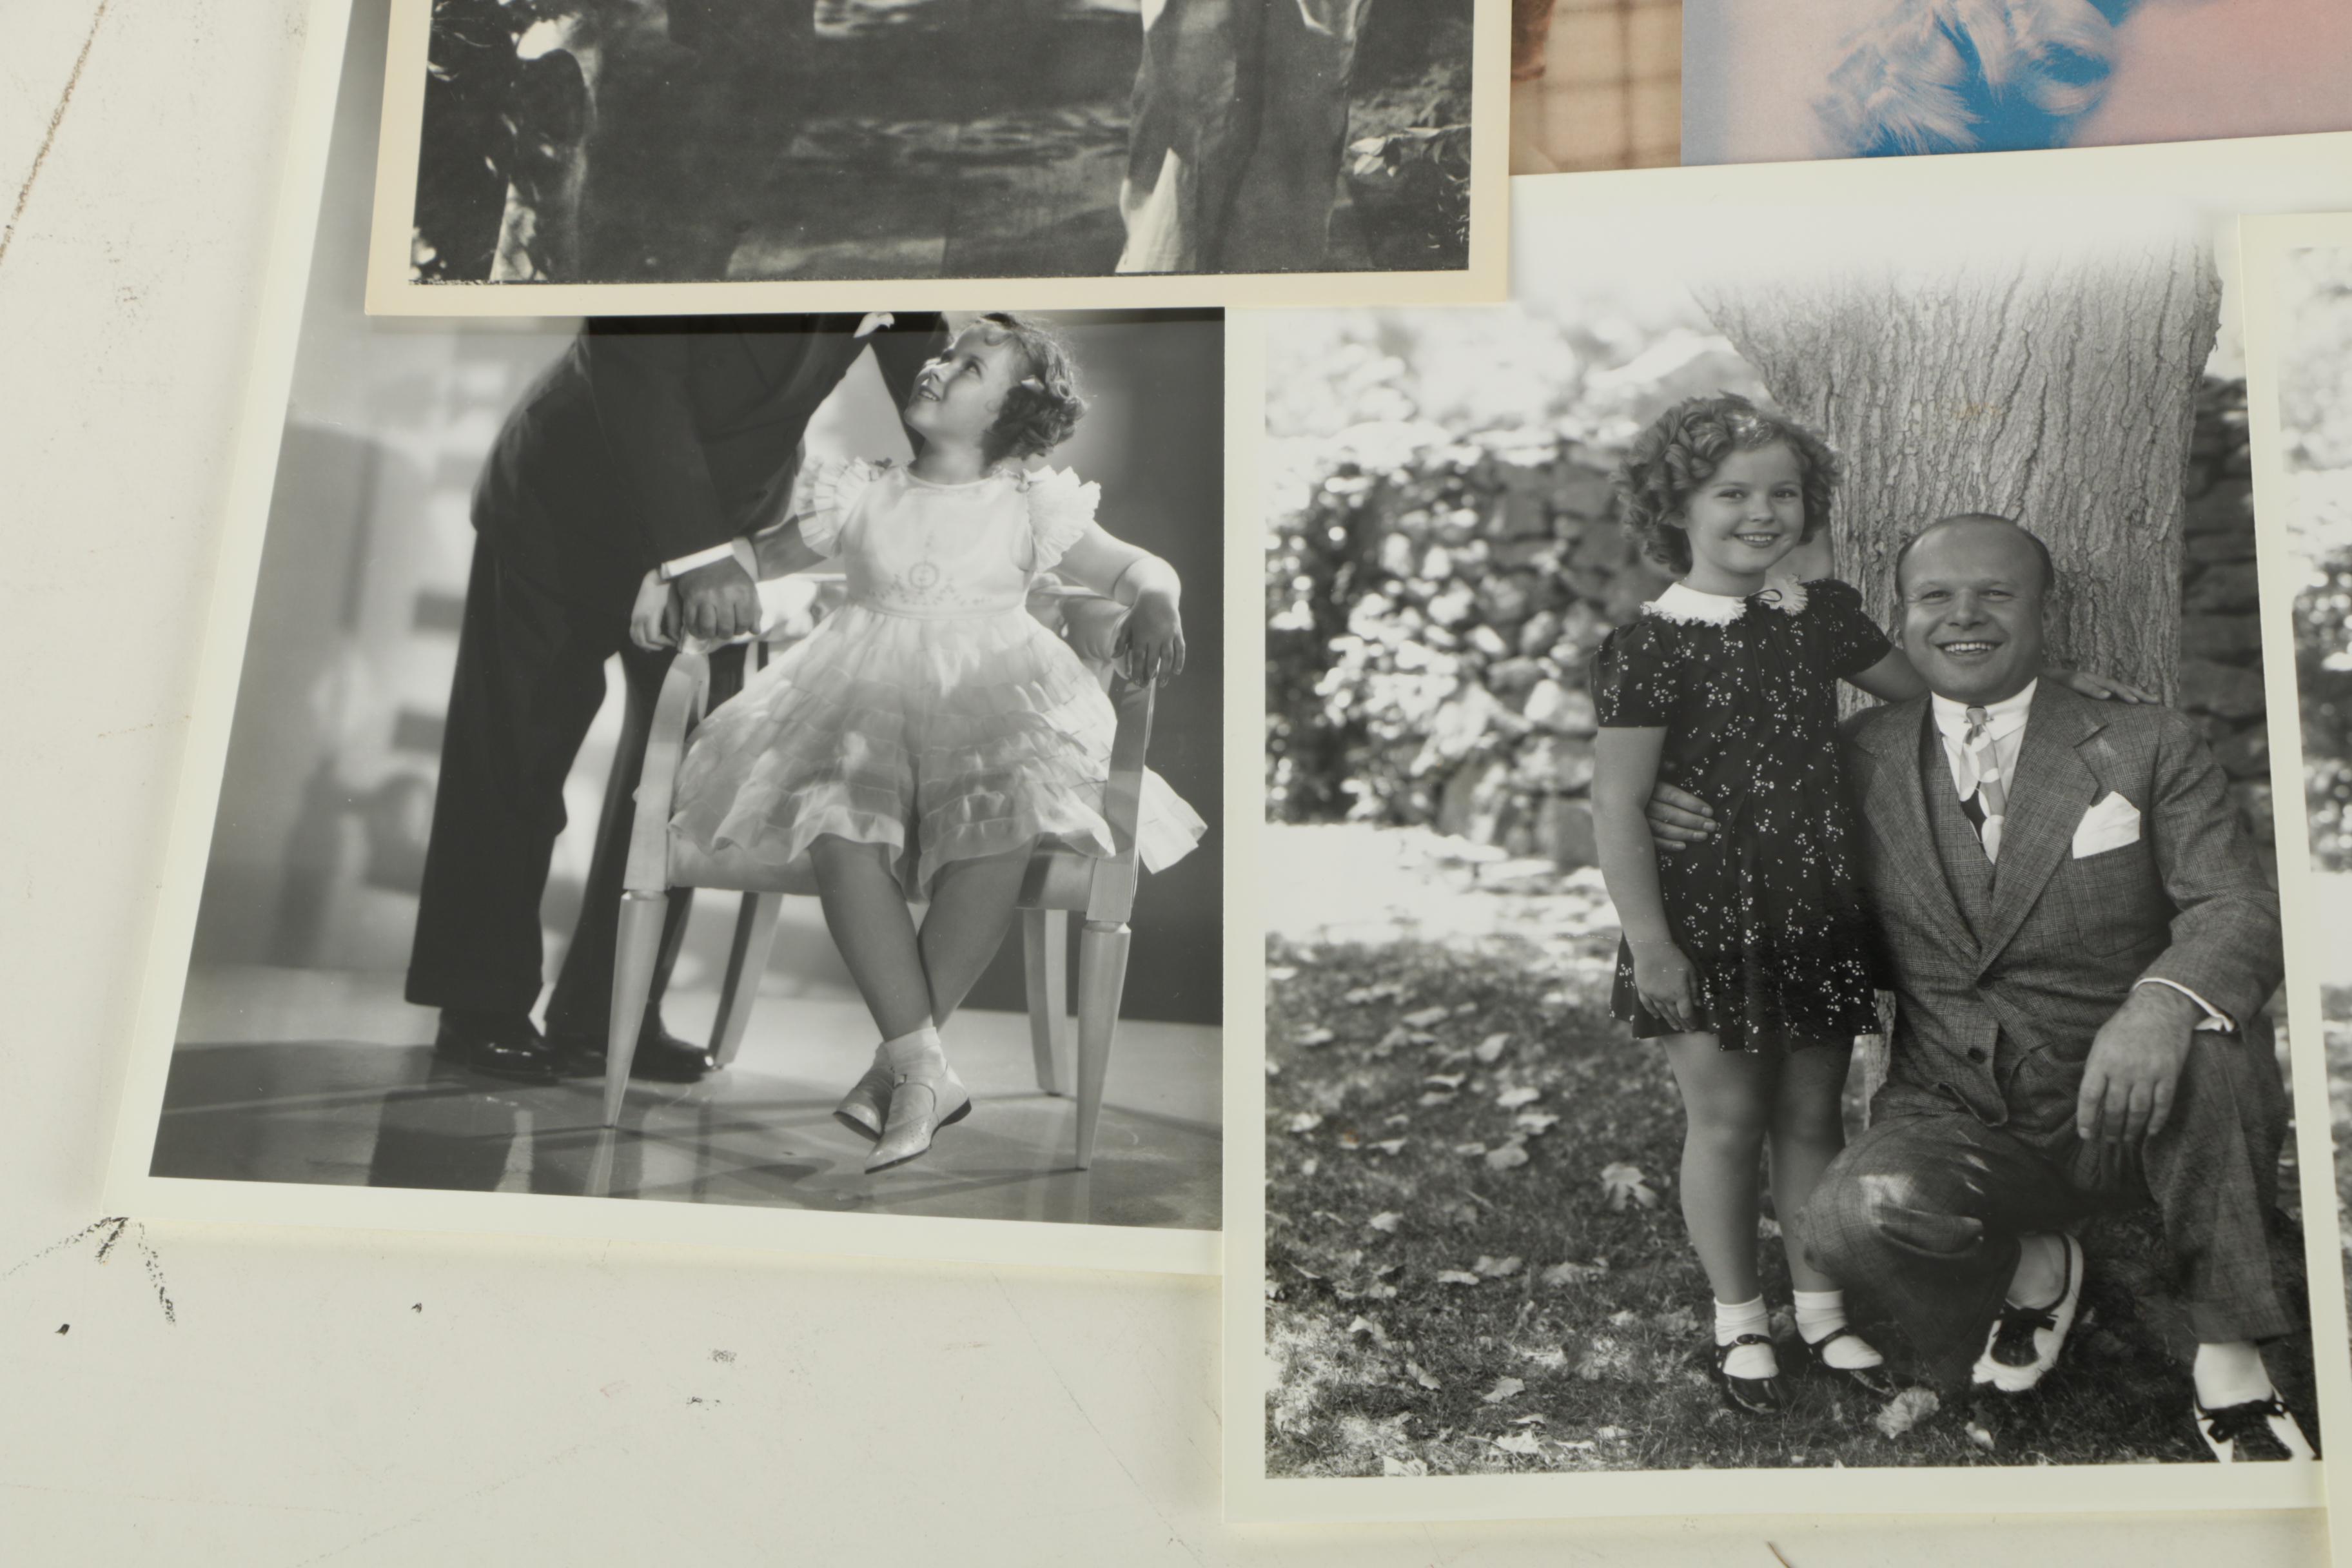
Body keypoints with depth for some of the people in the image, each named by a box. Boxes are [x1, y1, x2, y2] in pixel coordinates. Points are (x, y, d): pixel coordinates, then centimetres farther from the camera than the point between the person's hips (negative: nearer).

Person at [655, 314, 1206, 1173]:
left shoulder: (1031, 509, 12)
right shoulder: (861, 496, 15)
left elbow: (1138, 567, 10)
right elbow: (755, 556, 18)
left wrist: (1156, 608, -14)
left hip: (991, 699, -1)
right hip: (863, 696, 1)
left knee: (1005, 825, -34)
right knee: (839, 827, -32)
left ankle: (899, 1061, -24)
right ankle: (924, 1067, -29)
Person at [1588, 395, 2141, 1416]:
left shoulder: (1823, 613, 5)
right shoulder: (1649, 649, -12)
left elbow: (1920, 685, 23)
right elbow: (1618, 806, -13)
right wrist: (1648, 944, -14)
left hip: (1816, 912, 5)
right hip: (1708, 922, -4)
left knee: (1811, 1114, 14)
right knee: (1726, 1120, 6)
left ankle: (1821, 1310, 31)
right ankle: (1738, 1319, 25)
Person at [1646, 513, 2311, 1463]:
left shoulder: (2150, 750, 1)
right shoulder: (1864, 759, 6)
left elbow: (2241, 912, -11)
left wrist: (2161, 1002, -35)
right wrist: (1695, 827, -5)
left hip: (2129, 1117, 0)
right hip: (1955, 1122, 1)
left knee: (2205, 1033, -33)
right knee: (1853, 1220, -30)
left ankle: (2228, 1361, -13)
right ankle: (2033, 1265, 7)